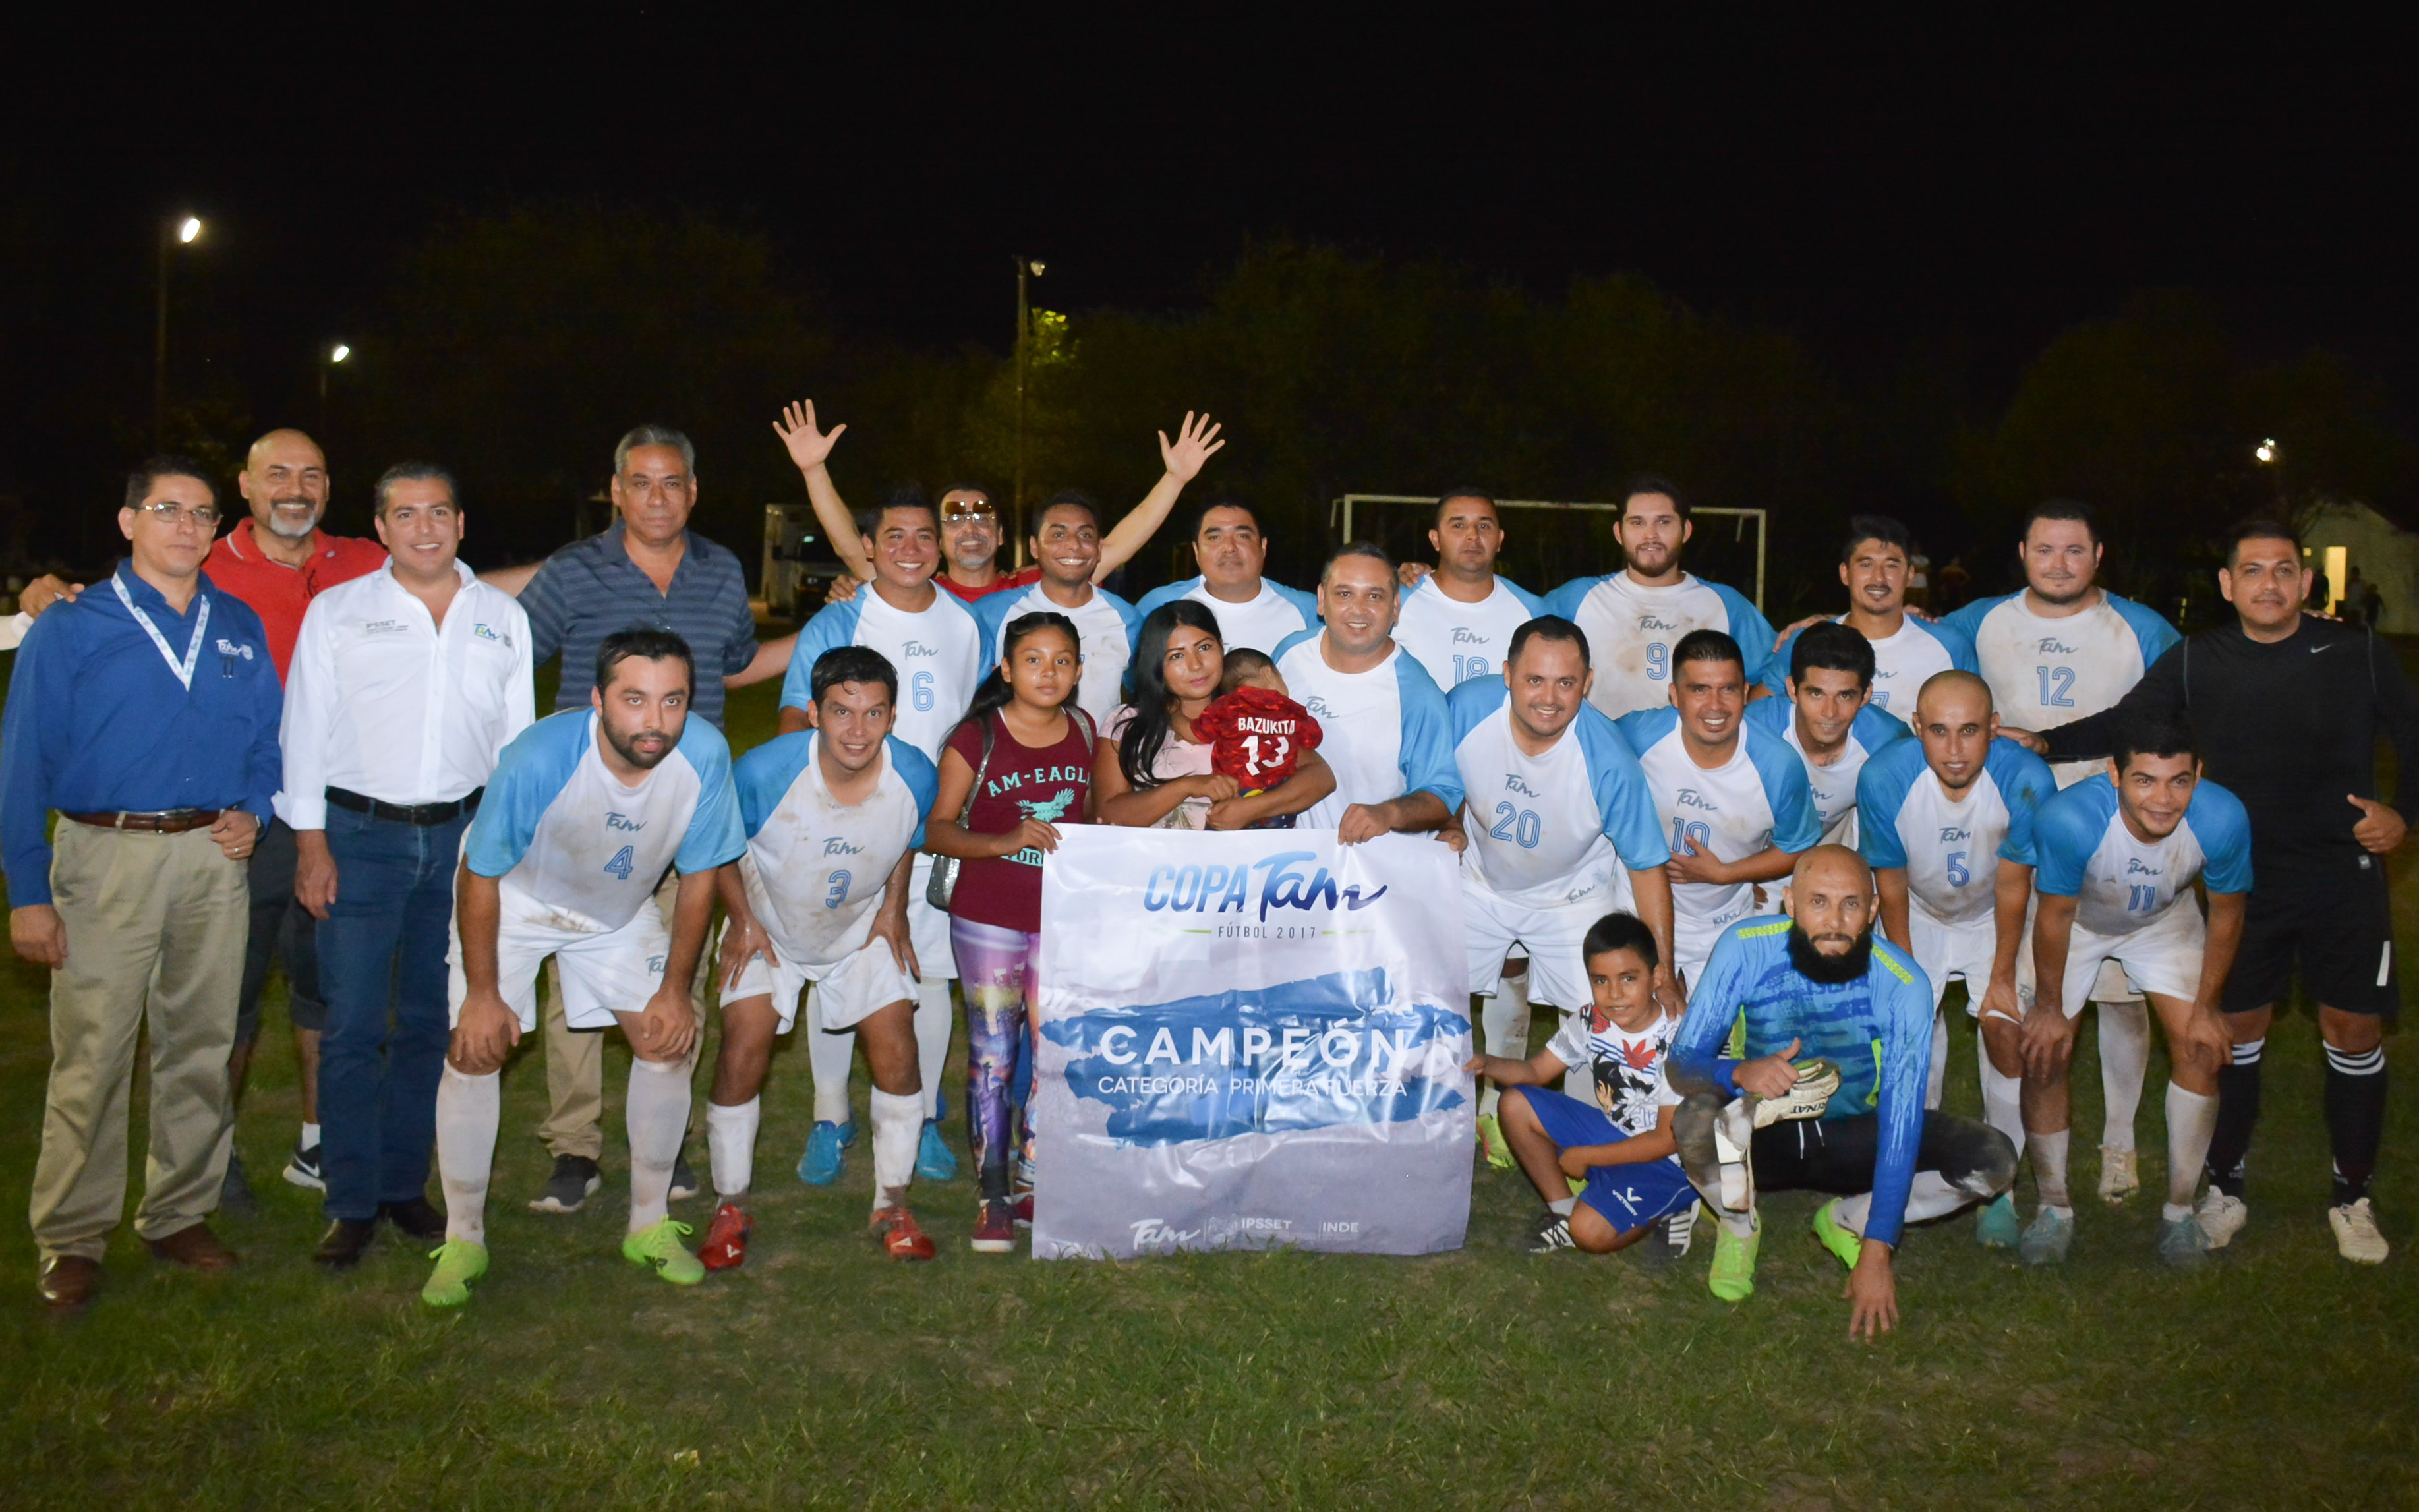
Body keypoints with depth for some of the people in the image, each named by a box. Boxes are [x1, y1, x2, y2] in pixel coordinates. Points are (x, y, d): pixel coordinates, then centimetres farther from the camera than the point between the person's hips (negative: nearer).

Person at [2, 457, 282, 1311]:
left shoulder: (241, 630, 11)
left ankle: (179, 1216, 24)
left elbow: (267, 740, 18)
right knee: (91, 1057, -2)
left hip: (214, 860, 4)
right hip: (107, 857, -3)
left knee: (200, 1048, 10)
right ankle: (73, 1240, 11)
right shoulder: (71, 631, 0)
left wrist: (252, 812, -2)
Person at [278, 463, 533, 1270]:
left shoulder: (502, 616, 9)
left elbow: (518, 734, 11)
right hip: (360, 834, -2)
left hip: (463, 836, 2)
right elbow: (305, 730, 3)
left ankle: (405, 1184, 22)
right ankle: (352, 1203, 7)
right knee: (353, 1025, -3)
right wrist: (311, 841, -4)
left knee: (432, 1022, 9)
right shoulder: (336, 612, 4)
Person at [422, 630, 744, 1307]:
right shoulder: (539, 759, -37)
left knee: (671, 1040, -4)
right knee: (474, 1050, -11)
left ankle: (650, 1224, 15)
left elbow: (698, 877, -13)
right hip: (515, 900, -3)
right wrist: (483, 993, -15)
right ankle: (463, 1239, 7)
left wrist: (675, 989, -8)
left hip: (622, 910, 3)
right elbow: (481, 876, -21)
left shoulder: (704, 755, -30)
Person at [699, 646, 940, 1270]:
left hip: (863, 930, 2)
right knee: (742, 1056, -9)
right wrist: (742, 919, -12)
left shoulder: (915, 776, -23)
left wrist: (894, 910, -3)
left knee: (896, 1050, -5)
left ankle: (892, 1204, 13)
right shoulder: (764, 771, -32)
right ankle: (730, 1207, 12)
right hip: (769, 929, -2)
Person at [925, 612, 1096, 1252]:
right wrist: (1005, 841, -24)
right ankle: (993, 1198, 12)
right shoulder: (976, 739, -9)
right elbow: (939, 829, -10)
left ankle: (1033, 1182, 20)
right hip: (988, 918, -3)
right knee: (992, 1056, 3)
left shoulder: (1084, 730, 4)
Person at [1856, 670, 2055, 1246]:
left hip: (1996, 916, 0)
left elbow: (2012, 886, -19)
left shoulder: (2026, 780, -33)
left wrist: (2002, 977, -11)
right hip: (1920, 913, 1)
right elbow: (1891, 885, -15)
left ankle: (1997, 1187, 4)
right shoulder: (1884, 778, -30)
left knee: (2005, 1028, -12)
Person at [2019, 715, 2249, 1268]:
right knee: (2043, 1054, -7)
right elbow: (2054, 917, -23)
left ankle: (2180, 1210, 12)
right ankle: (2054, 1208, 12)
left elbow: (2226, 914, -14)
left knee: (2201, 1048, -6)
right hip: (2075, 918, -2)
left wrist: (2205, 1009, -6)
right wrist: (2049, 1009, -11)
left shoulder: (2223, 819, -34)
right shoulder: (2068, 819, -41)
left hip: (2165, 921, 2)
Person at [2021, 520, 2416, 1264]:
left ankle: (2352, 1199, 21)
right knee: (2238, 1029, 4)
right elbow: (2119, 725, -3)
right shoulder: (2197, 662, -2)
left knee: (2354, 1031, 4)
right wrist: (2040, 742, -16)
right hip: (2245, 877, 0)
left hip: (2346, 875, 0)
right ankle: (2224, 1188, 20)